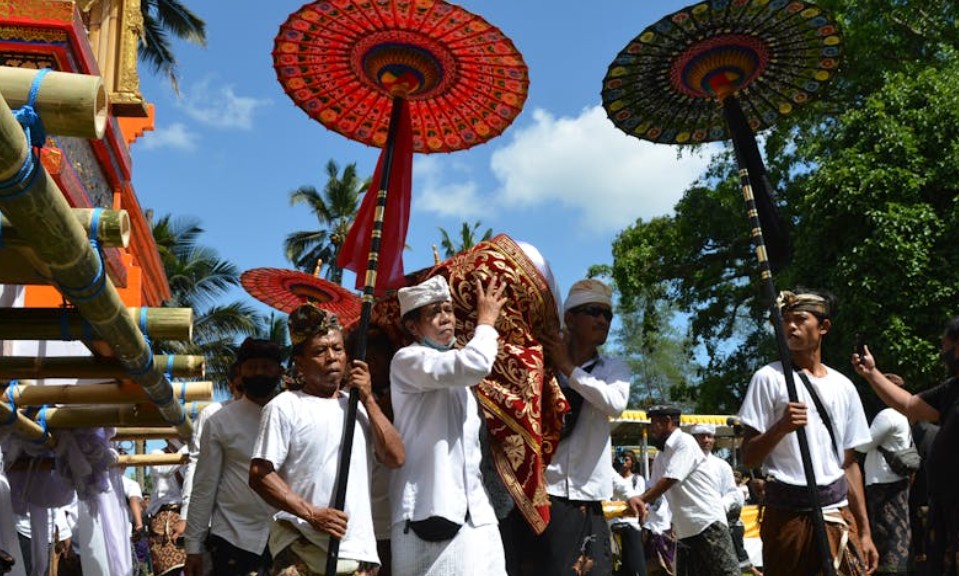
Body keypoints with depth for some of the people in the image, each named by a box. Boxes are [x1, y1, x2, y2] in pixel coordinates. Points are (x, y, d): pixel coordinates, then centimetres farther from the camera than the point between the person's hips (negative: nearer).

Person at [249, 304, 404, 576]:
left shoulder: (358, 406, 14)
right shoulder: (284, 407, -2)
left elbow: (395, 458, 4)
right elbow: (260, 474, -8)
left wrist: (368, 399, 0)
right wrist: (312, 514, -16)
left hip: (359, 552, 5)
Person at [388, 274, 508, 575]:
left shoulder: (457, 370, 23)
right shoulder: (407, 360, -4)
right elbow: (475, 364, -20)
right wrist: (486, 320, -5)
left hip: (474, 509, 8)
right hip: (430, 506, -7)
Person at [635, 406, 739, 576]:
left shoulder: (685, 442, -9)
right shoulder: (660, 456, 15)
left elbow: (669, 480, -16)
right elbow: (653, 488, 17)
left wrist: (640, 500, -11)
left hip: (708, 522, -8)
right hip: (684, 529, 8)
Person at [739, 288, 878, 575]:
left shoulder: (844, 387, 10)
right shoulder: (769, 378, -4)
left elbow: (849, 463, 13)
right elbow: (748, 458, -6)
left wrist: (865, 531, 10)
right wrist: (780, 427, -24)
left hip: (838, 513, 4)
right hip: (787, 513, -4)